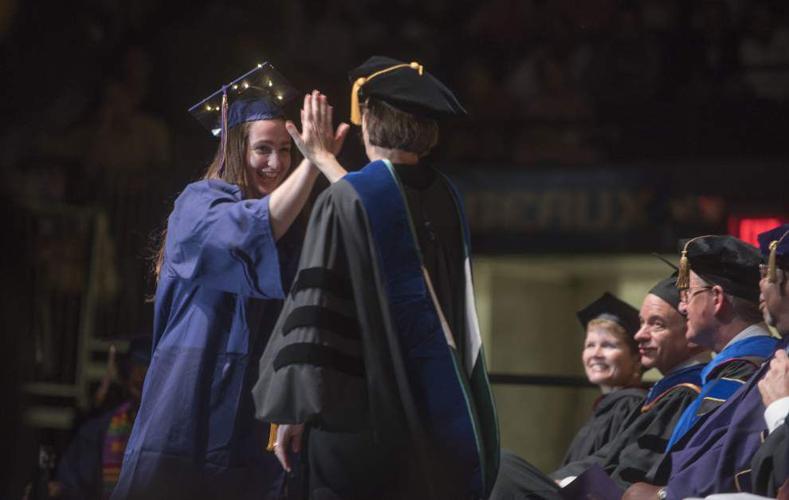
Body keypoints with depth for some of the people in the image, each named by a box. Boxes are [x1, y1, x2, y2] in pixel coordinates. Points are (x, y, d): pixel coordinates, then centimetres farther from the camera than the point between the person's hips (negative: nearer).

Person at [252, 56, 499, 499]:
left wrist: (292, 412, -9)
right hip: (444, 410, 6)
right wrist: (325, 159, 42)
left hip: (367, 416, -6)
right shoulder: (446, 197, 8)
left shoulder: (344, 202, -10)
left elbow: (317, 309, -12)